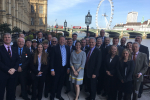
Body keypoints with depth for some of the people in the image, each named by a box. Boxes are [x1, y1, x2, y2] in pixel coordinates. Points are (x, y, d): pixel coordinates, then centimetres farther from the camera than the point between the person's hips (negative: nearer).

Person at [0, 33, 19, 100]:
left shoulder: (15, 49, 12)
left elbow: (17, 60, 8)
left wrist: (14, 68, -8)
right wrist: (8, 69, -15)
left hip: (12, 73, 4)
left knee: (11, 92, 12)